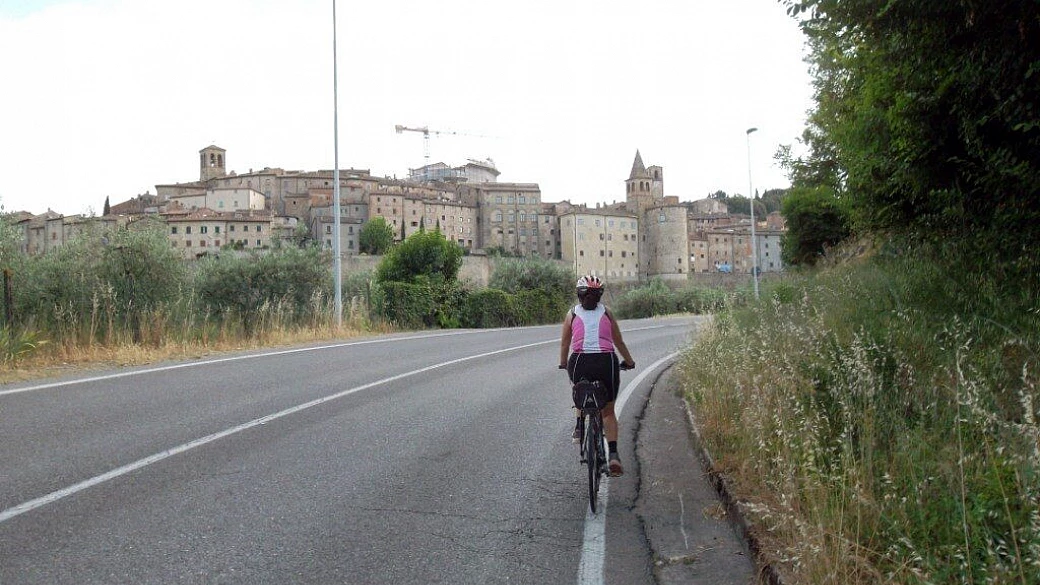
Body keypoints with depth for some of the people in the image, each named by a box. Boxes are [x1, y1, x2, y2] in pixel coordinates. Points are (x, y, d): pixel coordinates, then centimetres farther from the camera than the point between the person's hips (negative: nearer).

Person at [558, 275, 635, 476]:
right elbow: (619, 342, 20)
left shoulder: (572, 314, 11)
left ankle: (579, 426, 20)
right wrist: (629, 361, 35)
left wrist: (563, 363, 36)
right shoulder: (606, 312, 13)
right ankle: (613, 454, -1)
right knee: (608, 411, 14)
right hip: (607, 362, 0)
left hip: (580, 363, 0)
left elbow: (565, 343, 19)